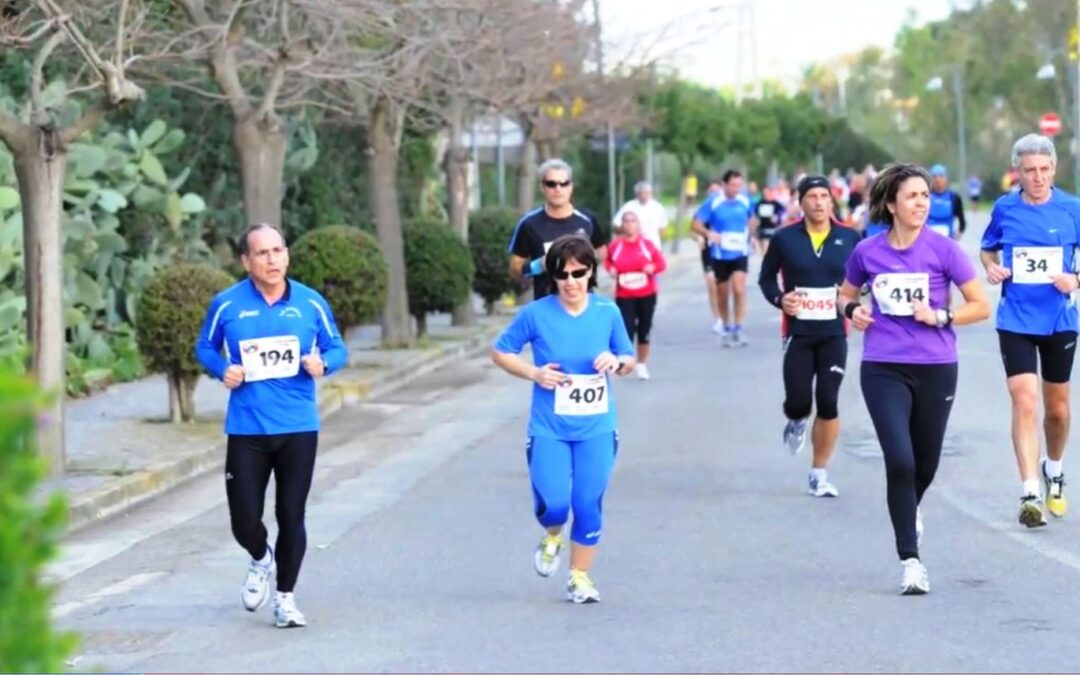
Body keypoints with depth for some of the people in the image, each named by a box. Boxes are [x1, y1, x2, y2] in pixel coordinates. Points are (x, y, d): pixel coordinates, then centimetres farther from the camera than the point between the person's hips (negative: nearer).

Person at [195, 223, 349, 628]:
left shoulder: (311, 303, 1)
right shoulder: (227, 304, -1)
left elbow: (337, 348, 10)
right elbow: (204, 347, 11)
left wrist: (323, 363, -13)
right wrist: (221, 370, -9)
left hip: (298, 428, 0)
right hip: (246, 430, 0)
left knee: (291, 516, 3)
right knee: (244, 518, -1)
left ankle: (285, 596, 21)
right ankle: (261, 560, 34)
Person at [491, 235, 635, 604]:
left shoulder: (607, 312, 0)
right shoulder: (536, 314, -7)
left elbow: (629, 359, 12)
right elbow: (500, 352, 4)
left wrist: (617, 362, -11)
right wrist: (534, 373, -11)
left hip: (596, 428, 2)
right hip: (548, 429, -2)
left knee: (588, 506, 0)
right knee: (553, 503, -13)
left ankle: (580, 577, 21)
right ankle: (552, 536, 25)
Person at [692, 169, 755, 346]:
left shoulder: (744, 202, 0)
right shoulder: (713, 203, -8)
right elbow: (696, 224, -9)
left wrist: (749, 237, 14)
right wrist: (709, 234, -26)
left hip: (740, 253, 0)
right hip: (720, 254, 0)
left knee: (739, 288, -19)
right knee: (722, 293, 10)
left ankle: (738, 329, -14)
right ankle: (726, 329, 28)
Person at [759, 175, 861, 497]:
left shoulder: (849, 238, 1)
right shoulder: (785, 238, 0)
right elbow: (766, 277, 10)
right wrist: (779, 299, -10)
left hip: (834, 332, 0)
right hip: (798, 331, 0)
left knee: (828, 403, -5)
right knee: (798, 402, -6)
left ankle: (820, 473, 10)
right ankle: (797, 421, 35)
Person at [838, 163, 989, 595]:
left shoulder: (943, 250, -5)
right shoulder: (867, 252, 0)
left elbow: (981, 306, -1)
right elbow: (846, 293, 19)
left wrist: (940, 317, -15)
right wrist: (852, 310, -3)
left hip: (935, 369, 0)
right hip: (883, 369, 0)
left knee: (925, 464, 13)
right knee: (900, 460, -16)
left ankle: (908, 509, 49)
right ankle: (910, 560, -9)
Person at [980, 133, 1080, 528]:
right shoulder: (1004, 209, -1)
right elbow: (987, 250, 15)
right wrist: (992, 268, -6)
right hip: (1016, 321, -1)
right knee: (1024, 402, -13)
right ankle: (1030, 494, -15)